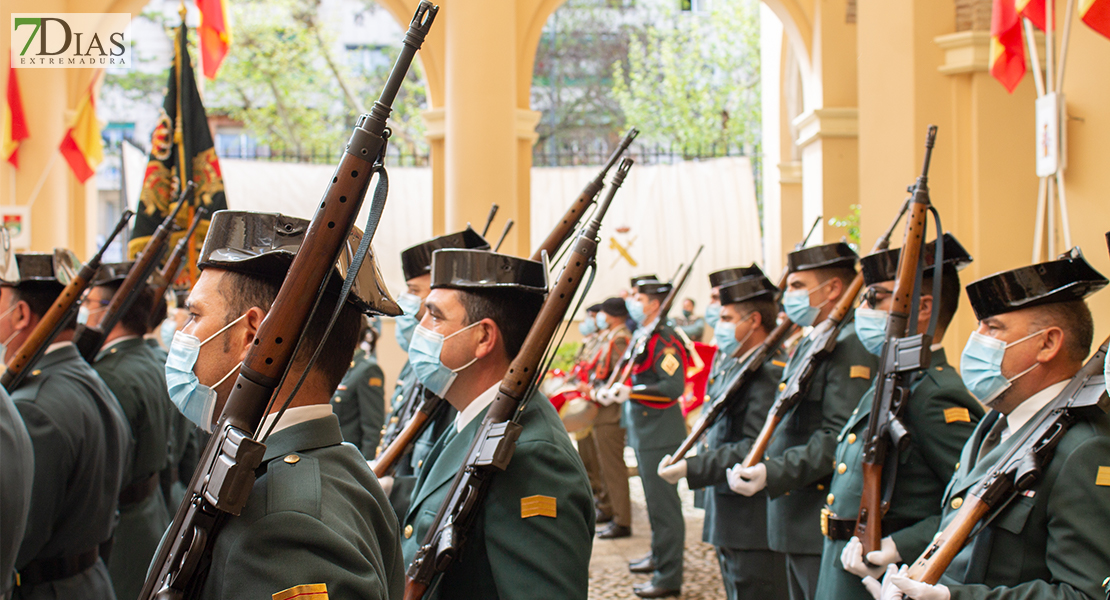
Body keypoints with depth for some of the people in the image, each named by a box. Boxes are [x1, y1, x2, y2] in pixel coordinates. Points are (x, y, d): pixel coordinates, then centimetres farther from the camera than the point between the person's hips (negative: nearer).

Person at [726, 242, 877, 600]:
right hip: (797, 520, 10)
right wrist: (750, 468, 12)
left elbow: (840, 437, -23)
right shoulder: (809, 345, 18)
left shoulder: (851, 346, -15)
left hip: (827, 526, -10)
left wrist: (773, 474, -28)